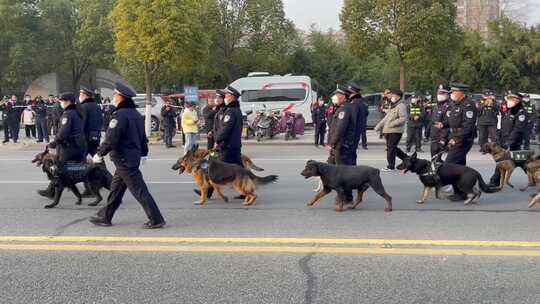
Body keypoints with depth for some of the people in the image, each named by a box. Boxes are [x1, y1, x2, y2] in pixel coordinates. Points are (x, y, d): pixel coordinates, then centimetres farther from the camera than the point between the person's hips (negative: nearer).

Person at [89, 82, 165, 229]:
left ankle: (156, 220, -3)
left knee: (139, 190, -6)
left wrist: (99, 154, -10)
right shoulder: (136, 114, 10)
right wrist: (143, 153, 28)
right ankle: (105, 216, 28)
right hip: (134, 157, 10)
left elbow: (111, 139, -22)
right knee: (116, 188, 18)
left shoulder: (119, 115, -19)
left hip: (124, 160, -10)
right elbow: (143, 136, 18)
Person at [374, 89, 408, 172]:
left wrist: (392, 124, -19)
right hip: (388, 131, 10)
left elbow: (403, 118, -19)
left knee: (391, 148, -9)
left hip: (395, 131, -10)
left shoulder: (401, 106, -8)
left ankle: (391, 166, -4)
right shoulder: (393, 106, 23)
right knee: (390, 148, 14)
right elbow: (386, 117, 26)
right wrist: (379, 126, 19)